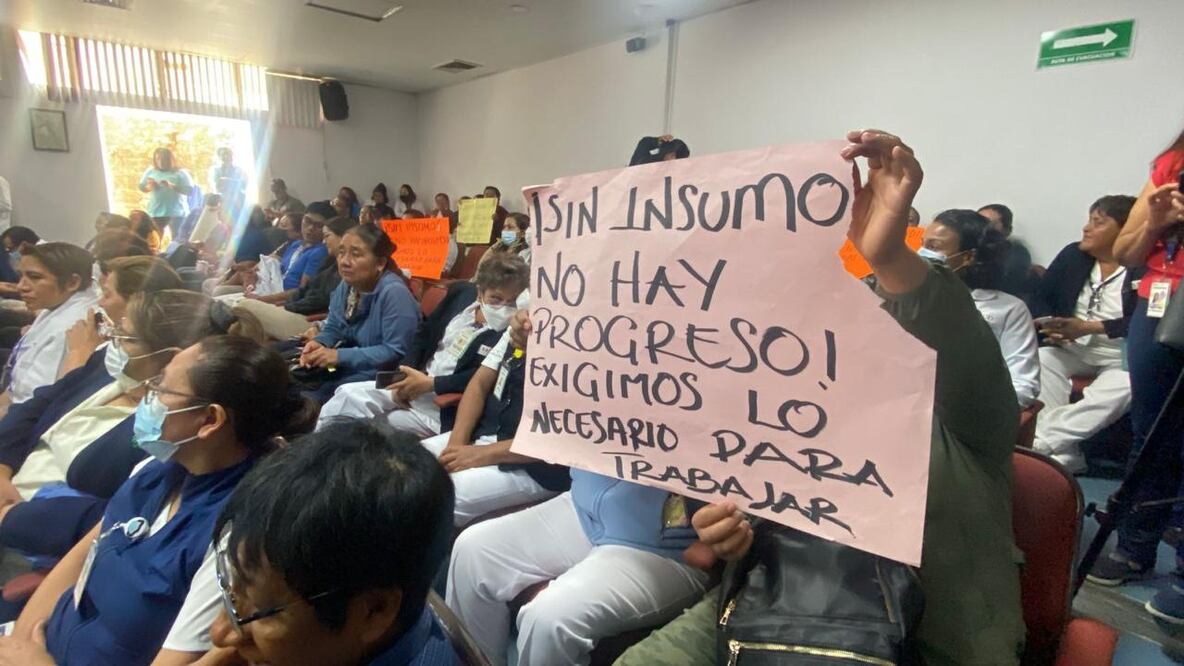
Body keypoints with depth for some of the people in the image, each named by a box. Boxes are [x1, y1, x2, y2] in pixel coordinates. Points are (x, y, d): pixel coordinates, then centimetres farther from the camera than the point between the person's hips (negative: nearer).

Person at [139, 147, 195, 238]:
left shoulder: (180, 173, -2)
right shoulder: (150, 171, 10)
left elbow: (189, 190, -8)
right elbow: (141, 187, 14)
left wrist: (172, 186, -19)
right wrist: (150, 187, -8)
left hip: (176, 212, -3)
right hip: (156, 212, 3)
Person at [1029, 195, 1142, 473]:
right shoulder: (1073, 255, 10)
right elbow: (1040, 298, 9)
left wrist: (1089, 328, -23)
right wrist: (1049, 326, -11)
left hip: (1121, 356, -4)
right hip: (1072, 350, 4)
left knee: (1127, 385, -36)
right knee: (1038, 361, -28)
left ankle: (1042, 440, -36)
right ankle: (1063, 452, -33)